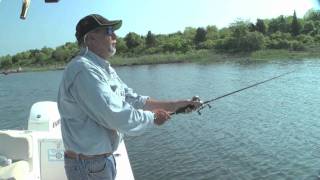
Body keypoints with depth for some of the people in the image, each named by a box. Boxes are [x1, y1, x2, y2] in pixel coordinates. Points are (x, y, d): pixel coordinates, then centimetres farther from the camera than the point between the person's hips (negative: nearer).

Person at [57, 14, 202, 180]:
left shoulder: (105, 70, 9)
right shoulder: (84, 70, -23)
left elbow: (135, 100, 8)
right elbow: (118, 117, -28)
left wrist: (176, 105, 1)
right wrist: (153, 118, -11)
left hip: (104, 158, 9)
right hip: (88, 165, -8)